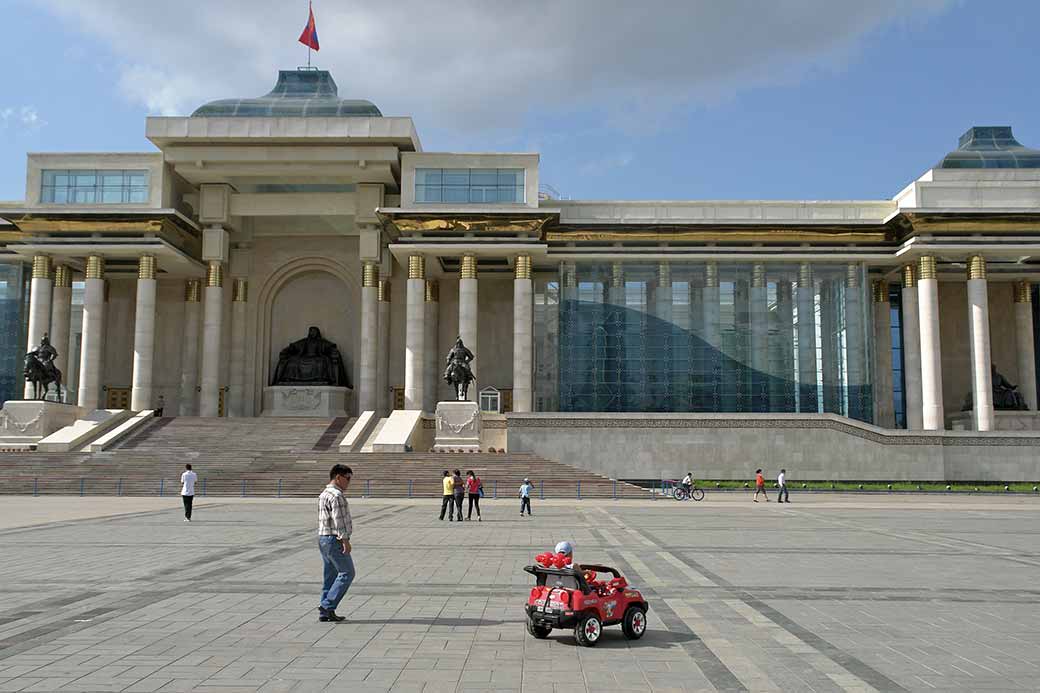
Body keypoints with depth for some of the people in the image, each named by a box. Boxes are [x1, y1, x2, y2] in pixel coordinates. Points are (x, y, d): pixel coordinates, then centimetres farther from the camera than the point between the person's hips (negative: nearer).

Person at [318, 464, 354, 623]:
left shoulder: (324, 494, 17)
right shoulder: (337, 495, -16)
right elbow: (338, 519, -21)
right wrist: (345, 540, -21)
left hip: (323, 538, 10)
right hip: (335, 540, -10)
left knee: (330, 576, 11)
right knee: (347, 573, -4)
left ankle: (325, 613, 11)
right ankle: (328, 605, -8)